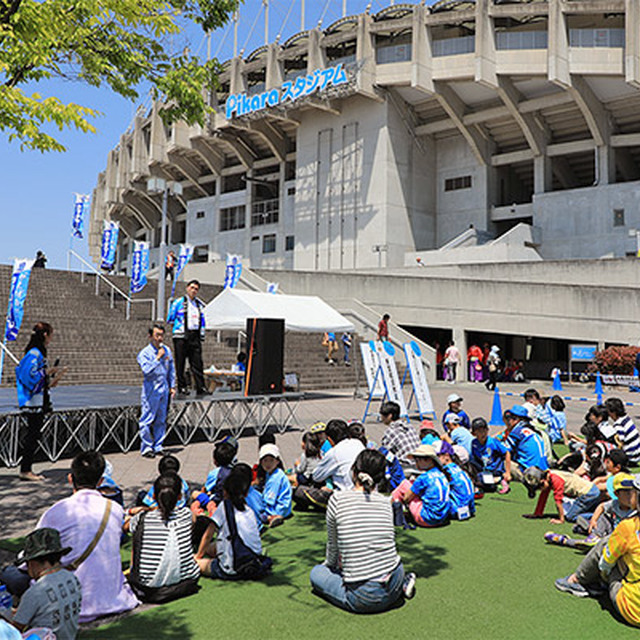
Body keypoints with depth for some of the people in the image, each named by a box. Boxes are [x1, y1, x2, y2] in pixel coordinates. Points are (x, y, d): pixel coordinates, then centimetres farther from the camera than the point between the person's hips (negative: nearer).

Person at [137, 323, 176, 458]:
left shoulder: (167, 350, 8)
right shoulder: (144, 353, -11)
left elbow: (171, 369, 18)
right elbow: (147, 371, -25)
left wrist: (172, 386, 15)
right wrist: (158, 358, -26)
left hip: (164, 390, 6)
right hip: (151, 391, -6)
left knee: (161, 420, 11)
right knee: (147, 420, -2)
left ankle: (158, 447, 21)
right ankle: (146, 448, 10)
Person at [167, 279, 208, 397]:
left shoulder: (199, 304, 17)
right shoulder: (179, 302, 3)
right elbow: (170, 318, 7)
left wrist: (202, 333, 13)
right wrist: (177, 326, 3)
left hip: (195, 336, 4)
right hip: (181, 336, -4)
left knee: (197, 363, -1)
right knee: (180, 363, -1)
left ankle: (200, 388, -1)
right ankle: (182, 387, 6)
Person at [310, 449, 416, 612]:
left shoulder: (337, 500, -8)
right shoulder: (386, 502, 3)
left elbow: (333, 545, 5)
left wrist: (330, 564, 30)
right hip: (395, 588, 5)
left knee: (316, 573, 19)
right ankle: (404, 583, 15)